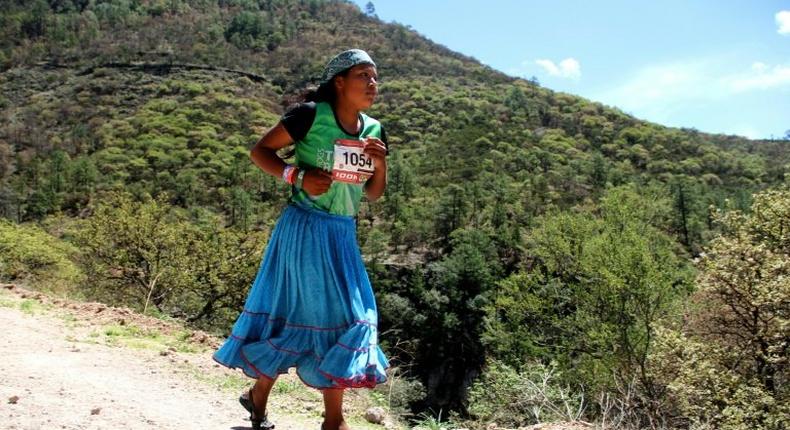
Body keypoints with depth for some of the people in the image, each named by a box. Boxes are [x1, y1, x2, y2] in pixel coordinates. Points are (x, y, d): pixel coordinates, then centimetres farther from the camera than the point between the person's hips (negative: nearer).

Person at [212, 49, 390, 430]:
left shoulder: (374, 130, 6)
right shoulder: (311, 114, -11)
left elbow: (373, 193, 13)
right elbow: (260, 150, -5)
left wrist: (381, 164, -6)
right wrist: (297, 176, -19)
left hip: (343, 235, 7)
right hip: (304, 230, -6)